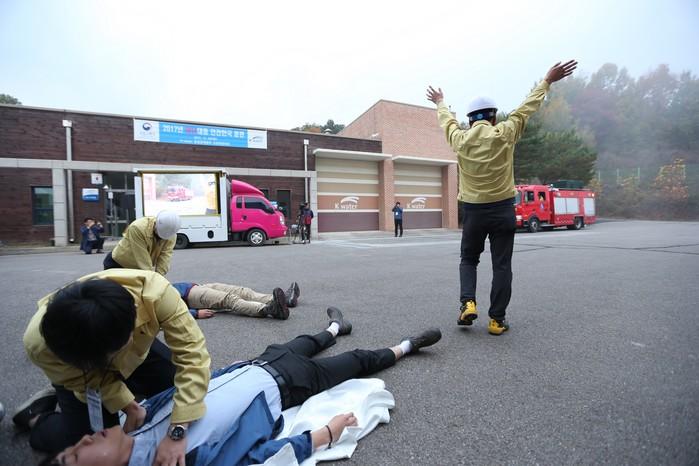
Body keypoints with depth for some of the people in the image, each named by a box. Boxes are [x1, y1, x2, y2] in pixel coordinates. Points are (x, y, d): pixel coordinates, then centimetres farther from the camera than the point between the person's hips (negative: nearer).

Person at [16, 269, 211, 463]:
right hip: (78, 368, -1)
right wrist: (128, 406, -23)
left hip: (138, 353, 2)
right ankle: (35, 416, 17)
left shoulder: (152, 292, -45)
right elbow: (84, 380, -18)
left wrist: (177, 432, -42)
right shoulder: (40, 344, -39)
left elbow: (191, 352, -40)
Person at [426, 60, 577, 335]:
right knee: (502, 266, 7)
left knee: (468, 260, 19)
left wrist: (440, 102, 39)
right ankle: (497, 320, 9)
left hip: (473, 211, 1)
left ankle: (468, 302, 0)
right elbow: (528, 107, 9)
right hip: (503, 210, -1)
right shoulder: (504, 134, -4)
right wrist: (547, 81, 24)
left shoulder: (459, 139, -1)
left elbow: (447, 120, 19)